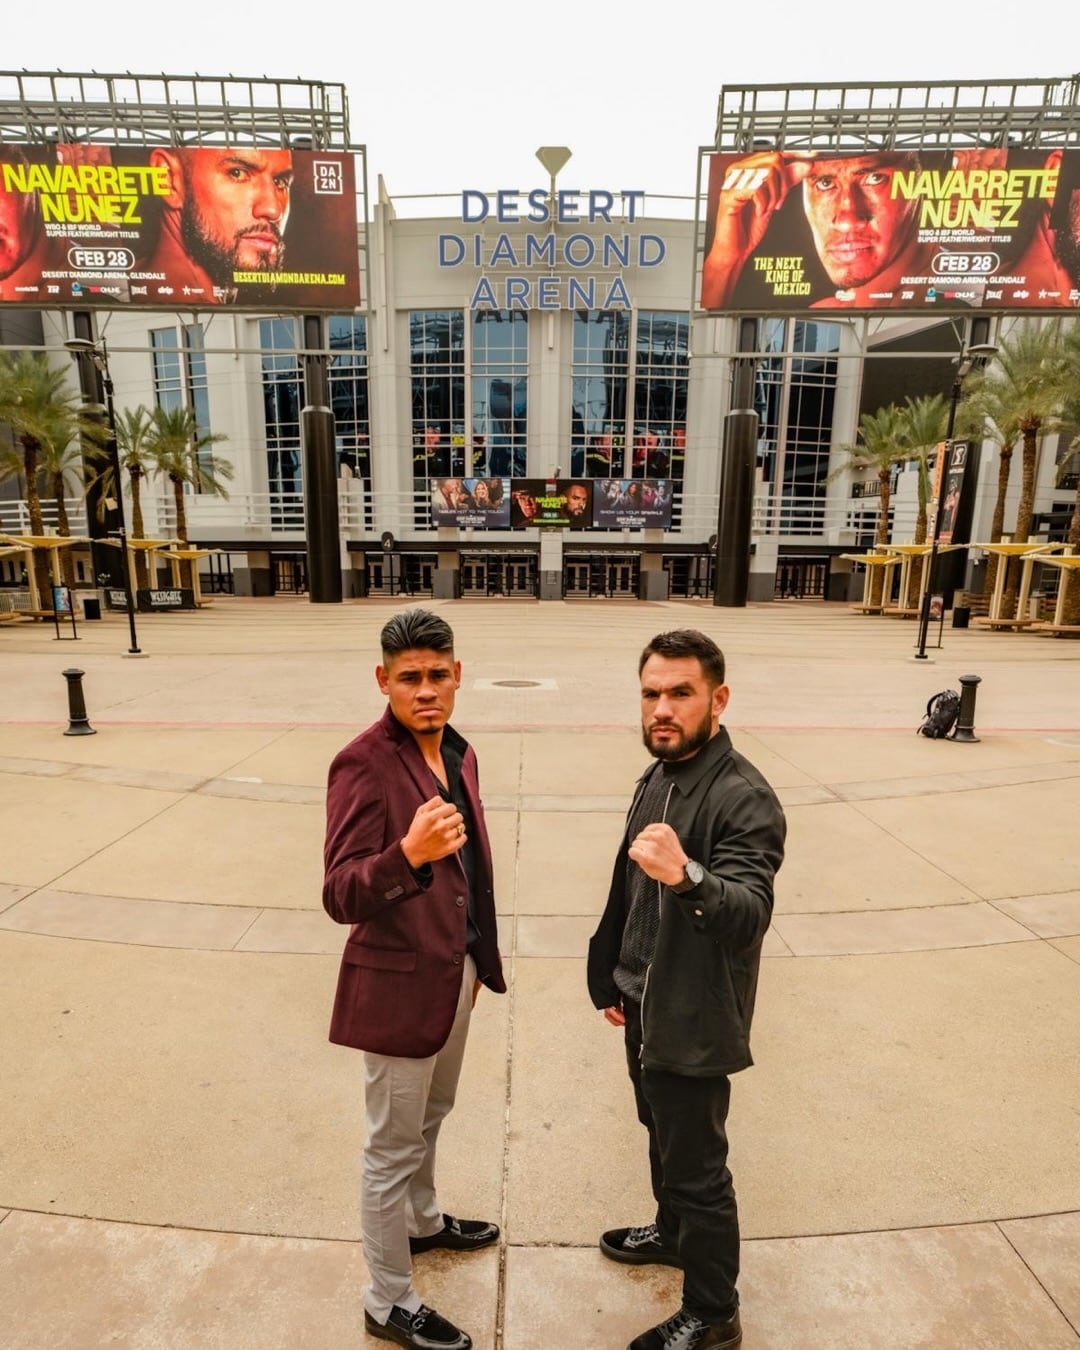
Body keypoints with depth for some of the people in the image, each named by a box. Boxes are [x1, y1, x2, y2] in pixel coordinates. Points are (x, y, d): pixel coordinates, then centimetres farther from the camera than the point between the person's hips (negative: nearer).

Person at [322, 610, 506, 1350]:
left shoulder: (459, 751, 1)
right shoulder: (363, 764, -23)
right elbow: (342, 896, -28)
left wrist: (479, 956, 16)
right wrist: (408, 854, -46)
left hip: (457, 971, 8)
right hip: (400, 982, -7)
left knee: (430, 1117, 29)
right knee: (393, 1145, 13)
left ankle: (423, 1221, 55)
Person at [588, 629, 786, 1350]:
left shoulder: (744, 797, -24)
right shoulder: (657, 780, 2)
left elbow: (750, 914, -37)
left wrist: (687, 876, -56)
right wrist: (613, 980, 15)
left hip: (692, 1021, -8)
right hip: (645, 1006, 8)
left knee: (696, 1167, 11)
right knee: (662, 1135, 27)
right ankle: (672, 1231, 53)